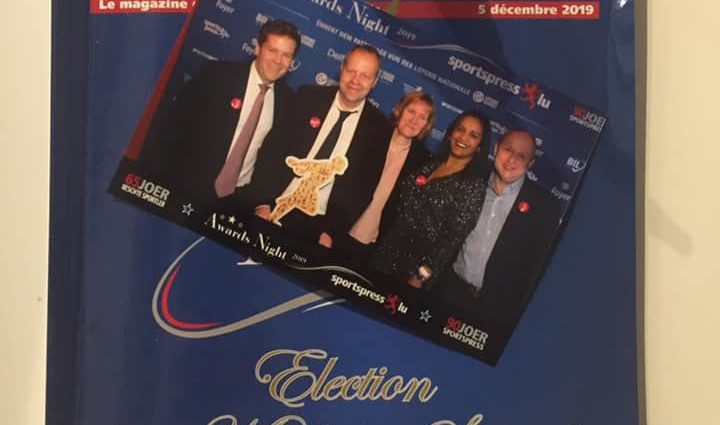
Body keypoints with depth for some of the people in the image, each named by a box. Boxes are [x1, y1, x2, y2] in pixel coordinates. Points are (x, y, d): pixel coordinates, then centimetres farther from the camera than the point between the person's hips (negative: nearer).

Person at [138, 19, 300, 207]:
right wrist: (155, 182, -13)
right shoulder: (217, 74, -9)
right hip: (189, 189, -2)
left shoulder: (286, 98, 1)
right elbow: (169, 123, -9)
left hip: (240, 197, 3)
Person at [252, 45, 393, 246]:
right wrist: (263, 203, -9)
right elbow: (272, 150, -2)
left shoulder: (378, 127, -2)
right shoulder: (308, 97, 0)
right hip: (274, 209, 1)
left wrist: (332, 231, -6)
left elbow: (366, 187, -1)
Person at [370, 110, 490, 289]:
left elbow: (454, 238, -13)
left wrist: (422, 275, -14)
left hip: (422, 263, -5)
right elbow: (398, 206, 10)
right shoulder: (429, 165, 8)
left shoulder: (475, 185, -10)